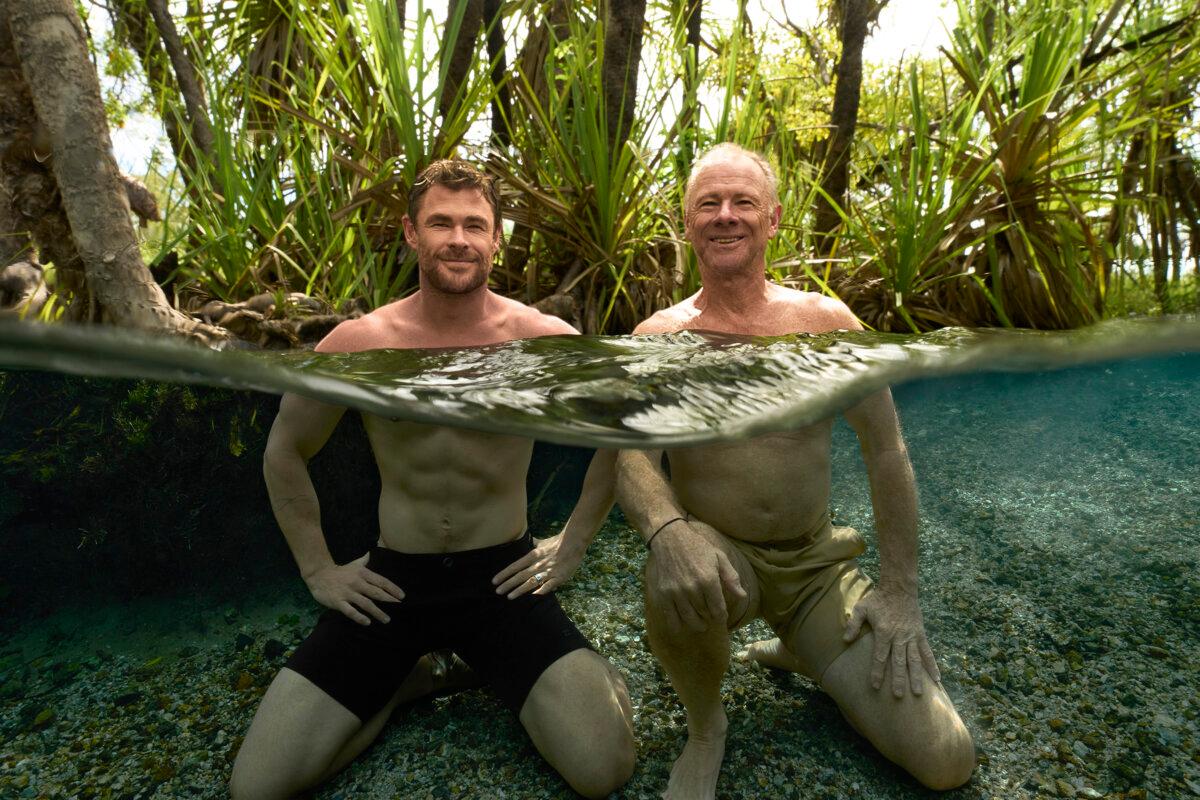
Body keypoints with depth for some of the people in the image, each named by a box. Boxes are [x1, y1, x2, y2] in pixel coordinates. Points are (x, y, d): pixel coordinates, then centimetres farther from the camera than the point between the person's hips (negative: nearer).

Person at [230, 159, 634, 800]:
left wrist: (574, 542, 3)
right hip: (392, 581, 2)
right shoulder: (357, 344, -6)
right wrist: (317, 570, 6)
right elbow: (284, 453, 10)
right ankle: (408, 677, 20)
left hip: (504, 577, -1)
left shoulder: (542, 339, -10)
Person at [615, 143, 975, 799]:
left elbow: (886, 451, 1)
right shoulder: (658, 338, -5)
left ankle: (801, 654, 25)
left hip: (817, 564, 2)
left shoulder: (827, 322, -2)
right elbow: (633, 455, -14)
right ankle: (705, 727, -3)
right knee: (672, 584, -39)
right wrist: (667, 527, -38)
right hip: (718, 560, -1)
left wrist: (900, 591, -1)